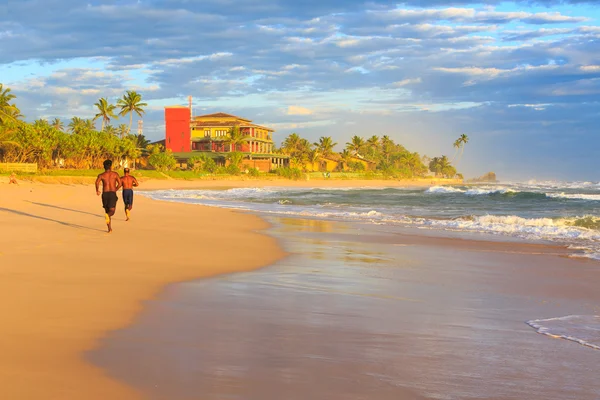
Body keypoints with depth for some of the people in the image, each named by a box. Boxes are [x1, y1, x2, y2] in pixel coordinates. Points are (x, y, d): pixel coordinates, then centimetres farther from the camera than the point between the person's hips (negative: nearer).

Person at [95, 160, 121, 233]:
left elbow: (97, 182, -13)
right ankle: (107, 215, -41)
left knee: (107, 211, 16)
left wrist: (97, 190, 3)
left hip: (105, 194, 2)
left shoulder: (101, 175, 7)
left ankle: (109, 228, 15)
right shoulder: (115, 174, 7)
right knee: (111, 212, -3)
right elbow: (120, 183, -4)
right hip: (113, 194, -2)